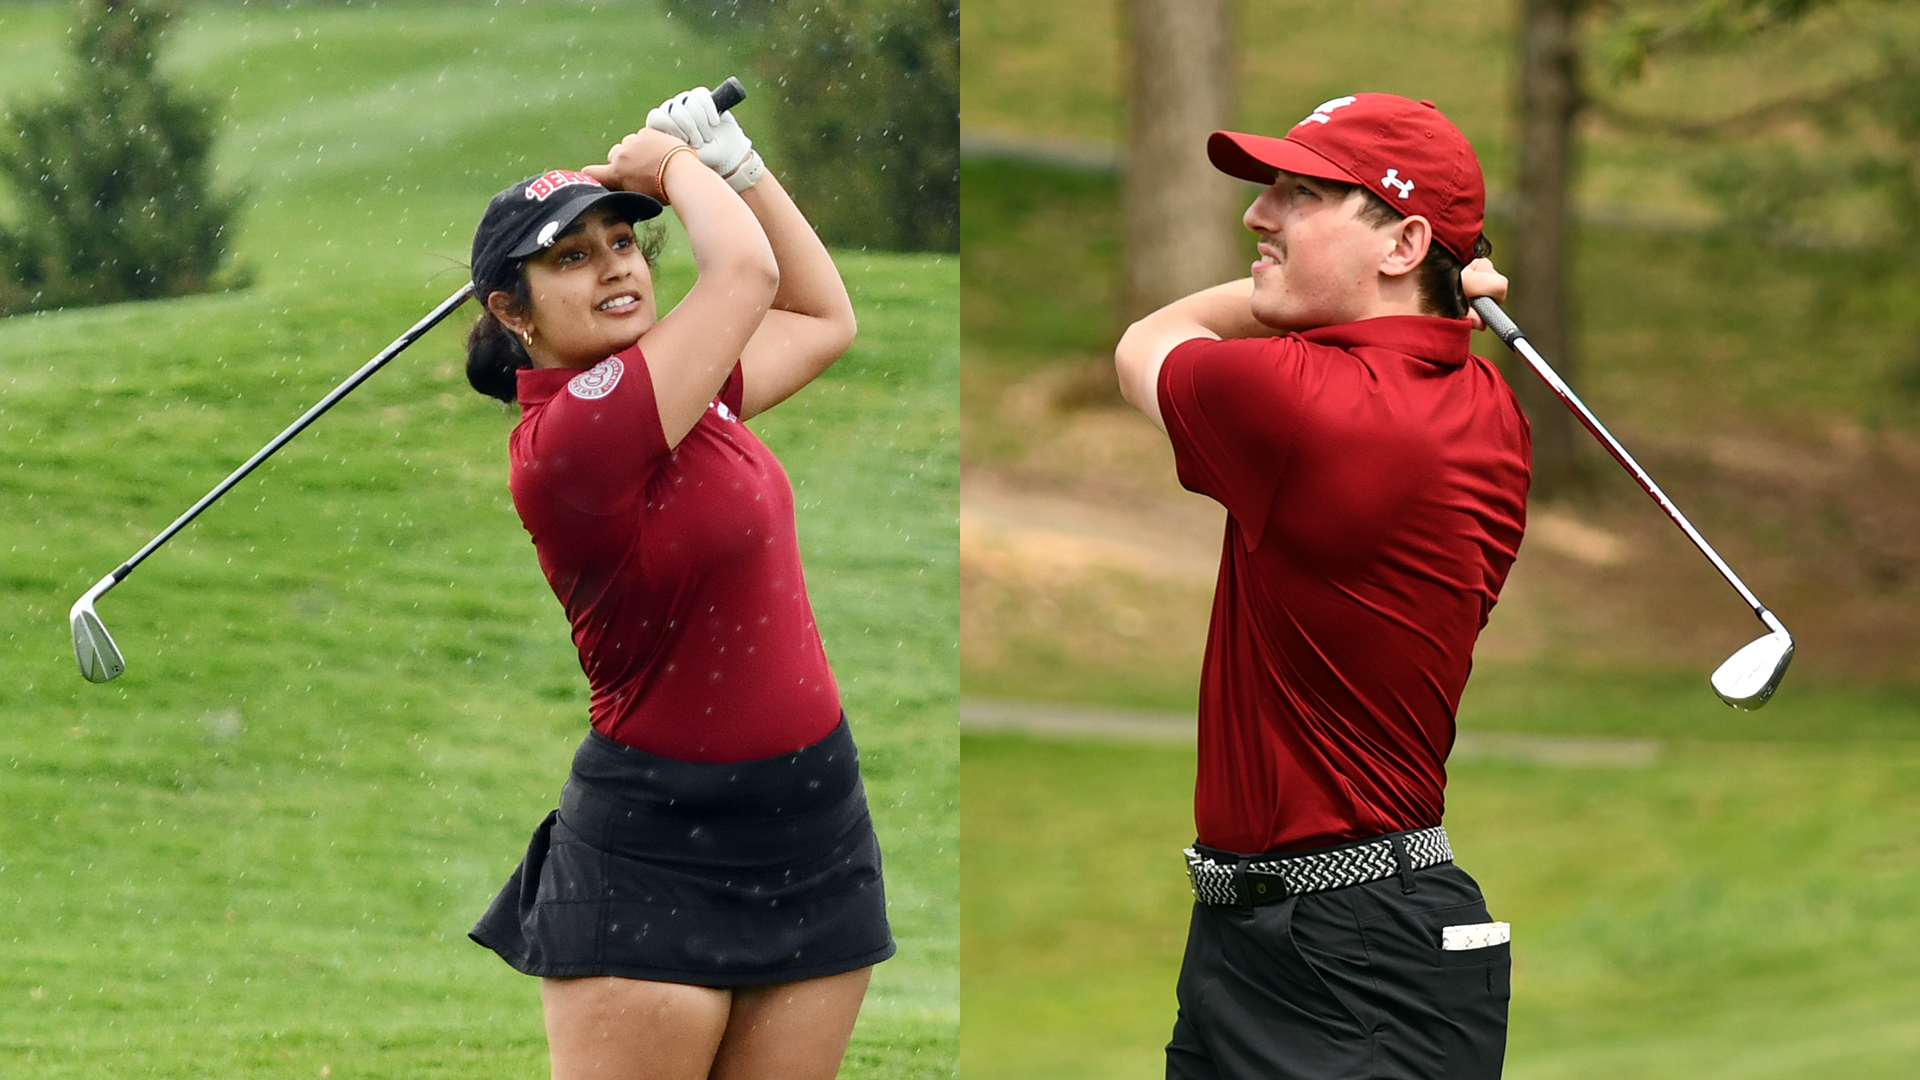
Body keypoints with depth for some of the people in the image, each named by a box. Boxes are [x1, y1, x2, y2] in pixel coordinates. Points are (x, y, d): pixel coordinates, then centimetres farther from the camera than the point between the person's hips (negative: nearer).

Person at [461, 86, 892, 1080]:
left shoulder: (678, 390, 9)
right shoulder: (569, 436, -18)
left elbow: (824, 318, 26)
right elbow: (749, 270, -20)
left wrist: (735, 163, 16)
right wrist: (678, 165, -1)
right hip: (655, 858, -8)